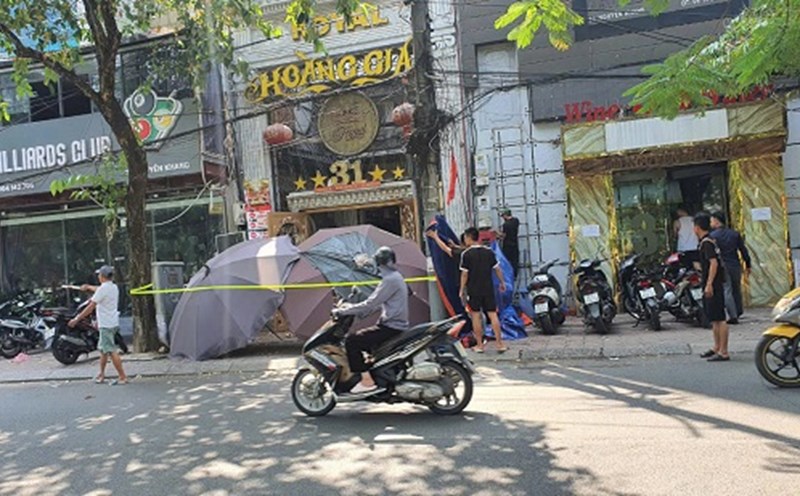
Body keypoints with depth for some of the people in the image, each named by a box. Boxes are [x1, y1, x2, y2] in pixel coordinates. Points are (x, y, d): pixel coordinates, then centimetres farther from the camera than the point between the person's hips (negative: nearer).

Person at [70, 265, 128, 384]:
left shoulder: (103, 289, -15)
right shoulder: (114, 287, 12)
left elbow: (90, 307, -16)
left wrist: (76, 319, -11)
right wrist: (88, 286, 51)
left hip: (106, 325, -9)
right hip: (113, 322, 9)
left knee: (111, 351, -8)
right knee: (103, 349, 20)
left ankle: (122, 377, -8)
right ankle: (101, 374, 28)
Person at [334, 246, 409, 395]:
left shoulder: (390, 279, -17)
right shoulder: (395, 277, 15)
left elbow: (370, 304, -21)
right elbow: (376, 303, 21)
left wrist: (342, 311, -15)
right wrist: (350, 308, 18)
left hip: (391, 327, -10)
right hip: (397, 325, 10)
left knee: (352, 340, -13)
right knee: (363, 340, 24)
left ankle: (367, 381, -13)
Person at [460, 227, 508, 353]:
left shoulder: (466, 254, -9)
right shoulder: (489, 252, 3)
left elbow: (464, 274, -9)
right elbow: (497, 269, 6)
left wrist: (462, 289, -1)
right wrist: (502, 283, 18)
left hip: (473, 290, -3)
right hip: (488, 288, 3)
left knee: (476, 316, 6)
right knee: (493, 314, 5)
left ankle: (479, 345, 9)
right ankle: (500, 344, 4)